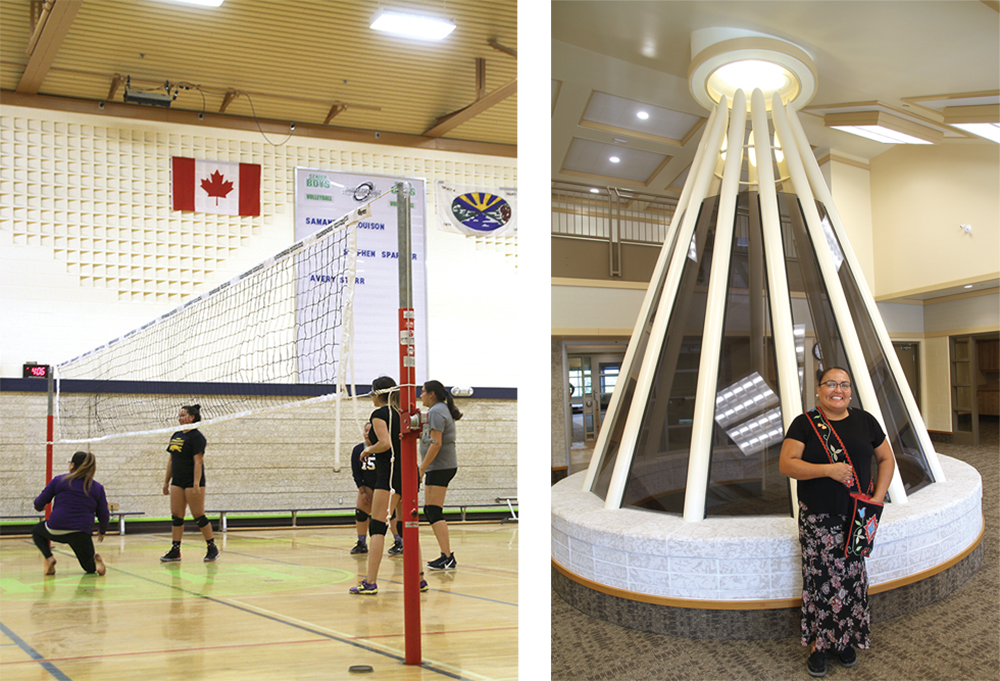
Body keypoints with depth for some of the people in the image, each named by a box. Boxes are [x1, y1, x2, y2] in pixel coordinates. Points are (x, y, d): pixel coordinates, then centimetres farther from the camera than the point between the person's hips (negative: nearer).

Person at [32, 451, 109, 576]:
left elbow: (39, 502, 7)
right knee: (89, 567, 22)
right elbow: (104, 515, 8)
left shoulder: (58, 480, 3)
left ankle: (48, 557, 6)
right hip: (82, 534, 2)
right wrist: (102, 532, 28)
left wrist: (39, 507, 32)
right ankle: (95, 561, -16)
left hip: (56, 530, -2)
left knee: (36, 530, 32)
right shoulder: (98, 488, 7)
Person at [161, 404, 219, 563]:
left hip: (192, 482, -8)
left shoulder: (196, 436, -11)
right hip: (177, 482, 8)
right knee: (176, 516, 5)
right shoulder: (176, 435, 14)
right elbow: (171, 460, 19)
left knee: (199, 517, -4)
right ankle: (175, 551, 9)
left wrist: (196, 484, -23)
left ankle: (212, 548, 7)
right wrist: (166, 481, 17)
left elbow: (198, 462, -17)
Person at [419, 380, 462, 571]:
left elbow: (436, 443, -20)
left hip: (440, 467, -10)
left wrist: (422, 467, -19)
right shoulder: (441, 409, 19)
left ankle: (447, 558, -13)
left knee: (434, 512, -11)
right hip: (440, 467, 10)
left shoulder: (436, 411, -13)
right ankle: (447, 555, 14)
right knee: (430, 511, 12)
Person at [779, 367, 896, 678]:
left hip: (856, 516, 2)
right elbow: (786, 464, -10)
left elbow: (887, 459, 13)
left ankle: (845, 639, 21)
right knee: (819, 577, -1)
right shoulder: (805, 423, -2)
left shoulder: (865, 421, 6)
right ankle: (818, 643, 12)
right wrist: (828, 469, -21)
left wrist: (878, 498, 1)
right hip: (818, 518, -2)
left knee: (851, 576, 5)